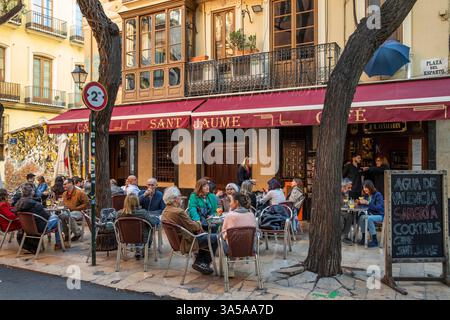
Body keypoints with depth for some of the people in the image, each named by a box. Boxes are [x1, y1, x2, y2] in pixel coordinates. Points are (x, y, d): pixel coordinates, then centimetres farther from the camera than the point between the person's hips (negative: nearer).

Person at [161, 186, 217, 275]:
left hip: (177, 240, 10)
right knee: (215, 238, 1)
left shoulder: (165, 211, 2)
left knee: (205, 236, 25)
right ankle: (205, 264, 14)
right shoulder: (179, 212, -29)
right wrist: (198, 223, 1)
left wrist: (196, 223, 1)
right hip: (187, 242, -10)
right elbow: (193, 227, -20)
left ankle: (199, 262, 22)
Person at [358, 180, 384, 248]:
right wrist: (361, 202, -6)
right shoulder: (366, 195, 7)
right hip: (371, 214, 6)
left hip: (380, 215, -6)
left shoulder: (378, 195, -13)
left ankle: (375, 240, -24)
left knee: (369, 218, -34)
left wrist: (368, 203, -28)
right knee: (362, 217, -24)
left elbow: (379, 208, -21)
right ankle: (364, 237, -13)